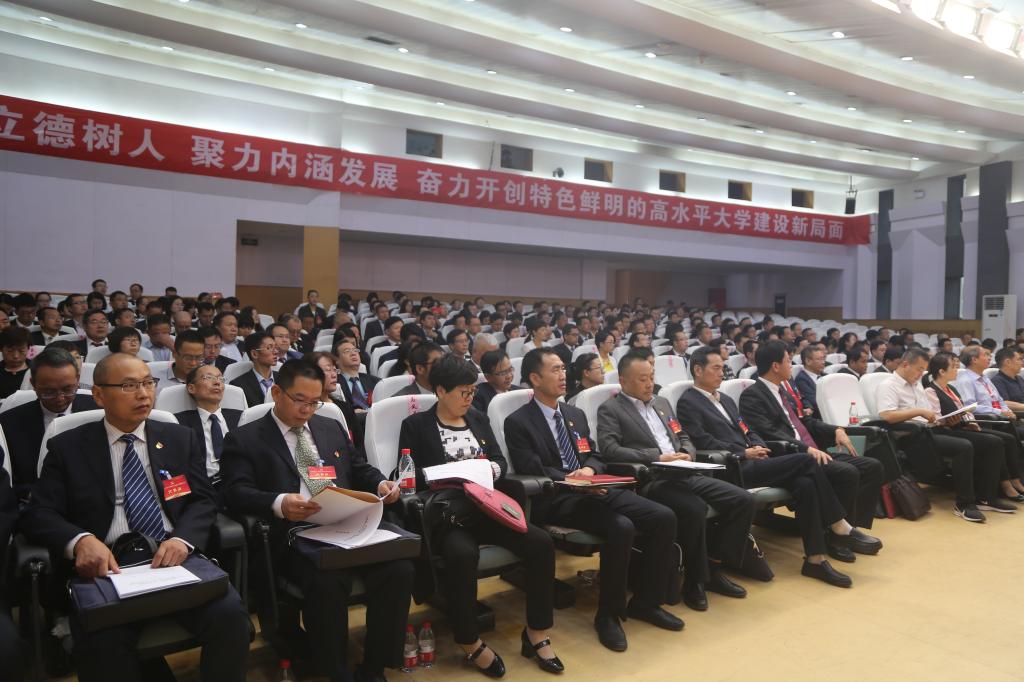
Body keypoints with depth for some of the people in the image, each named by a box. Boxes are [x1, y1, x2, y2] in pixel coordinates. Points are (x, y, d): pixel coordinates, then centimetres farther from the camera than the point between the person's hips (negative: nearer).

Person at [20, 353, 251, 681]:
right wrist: (80, 540, -20)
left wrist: (183, 539, -14)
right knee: (101, 640, -32)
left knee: (231, 615, -26)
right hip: (108, 567, -1)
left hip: (175, 558, 2)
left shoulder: (181, 438, 14)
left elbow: (202, 501, 9)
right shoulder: (67, 447, 10)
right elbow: (38, 514, 3)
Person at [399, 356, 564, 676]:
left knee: (541, 543, -17)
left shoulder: (478, 419, 18)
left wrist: (488, 468, -7)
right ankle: (470, 642, -13)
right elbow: (411, 475, -5)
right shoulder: (416, 425, 3)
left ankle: (535, 633, 0)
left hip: (485, 507, 5)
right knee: (463, 553, -37)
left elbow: (501, 462, 16)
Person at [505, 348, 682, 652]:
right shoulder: (518, 422, -1)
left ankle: (645, 602, 5)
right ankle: (608, 614, -12)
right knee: (621, 527, -31)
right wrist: (570, 480, -26)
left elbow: (594, 456, 16)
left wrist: (589, 470, -9)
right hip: (557, 499, -7)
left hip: (596, 488, 7)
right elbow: (532, 470, -11)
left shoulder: (576, 414, 20)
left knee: (664, 518, -11)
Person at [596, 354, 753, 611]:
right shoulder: (610, 410, 0)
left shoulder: (662, 402, 23)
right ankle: (694, 580, -10)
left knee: (743, 500, -8)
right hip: (649, 481, -7)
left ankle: (713, 567, 5)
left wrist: (686, 454, 0)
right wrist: (657, 457, -18)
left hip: (682, 474, 7)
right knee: (695, 509, -33)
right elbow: (609, 450, -14)